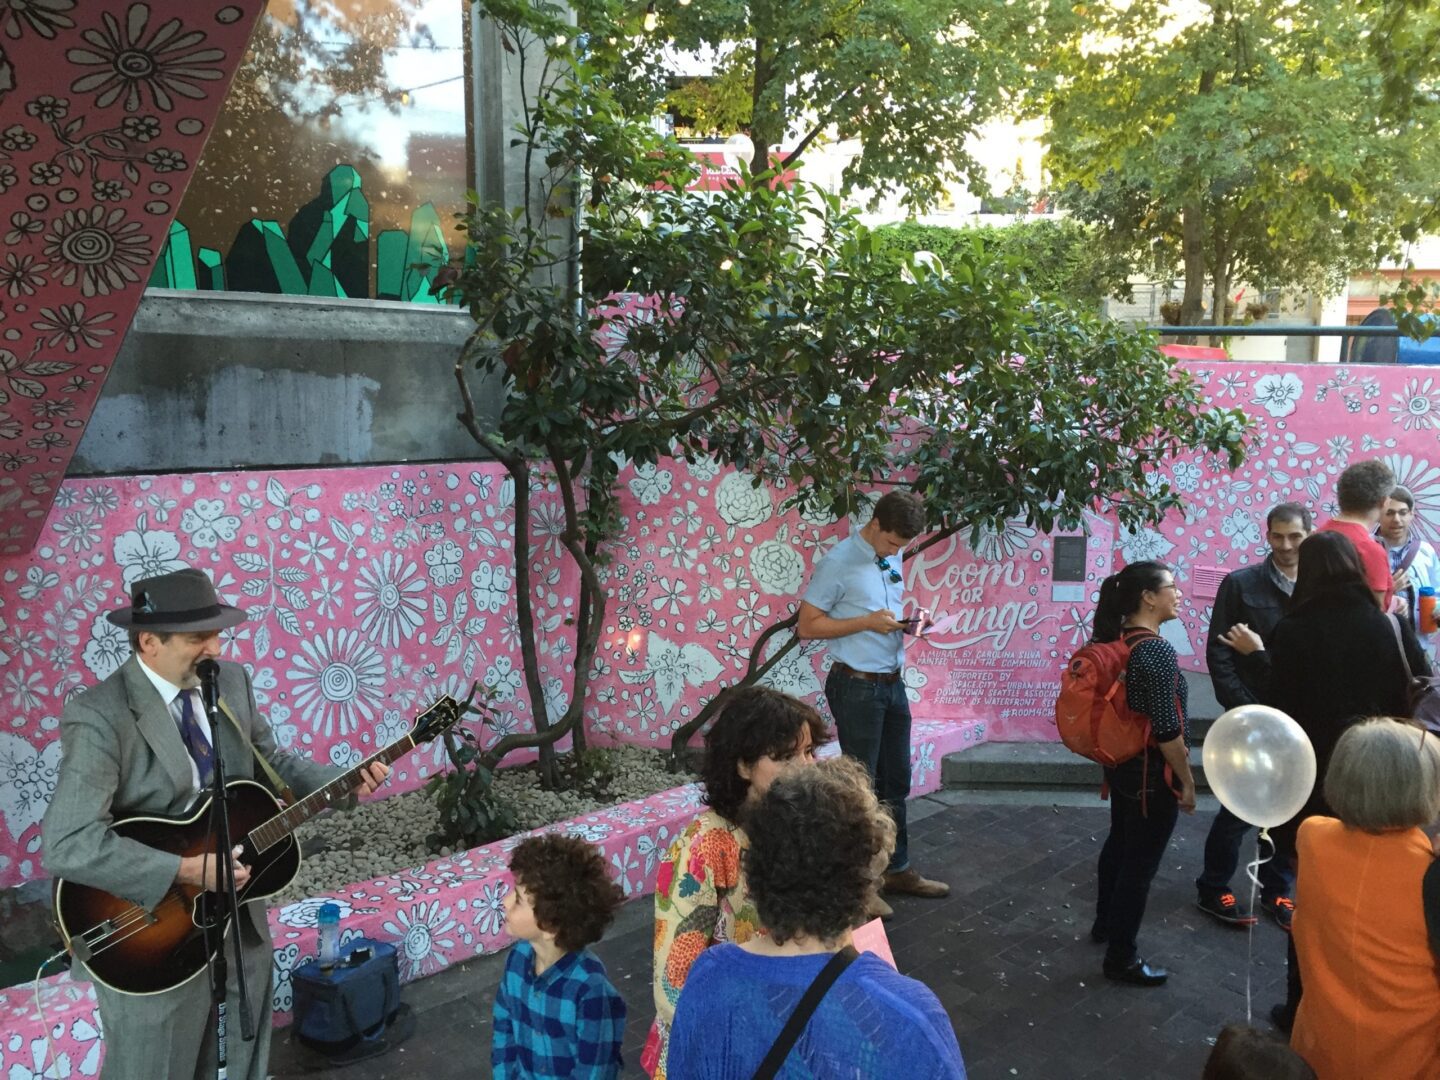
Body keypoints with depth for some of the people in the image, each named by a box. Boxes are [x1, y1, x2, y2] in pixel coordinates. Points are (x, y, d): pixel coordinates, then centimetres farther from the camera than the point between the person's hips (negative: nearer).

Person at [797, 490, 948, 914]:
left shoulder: (895, 558, 8)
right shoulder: (839, 561, -14)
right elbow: (807, 625, -14)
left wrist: (907, 623, -1)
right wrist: (867, 622, -21)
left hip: (893, 684, 7)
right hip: (857, 687, -7)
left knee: (895, 781, 16)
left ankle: (897, 869, 31)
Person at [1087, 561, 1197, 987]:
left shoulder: (1115, 641, 1)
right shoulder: (1157, 651, -24)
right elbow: (1167, 729, -23)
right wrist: (1187, 780, -12)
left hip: (1120, 764, 9)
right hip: (1153, 774, -9)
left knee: (1119, 845, 25)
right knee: (1140, 862, 4)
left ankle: (1105, 924, 44)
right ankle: (1121, 958, 16)